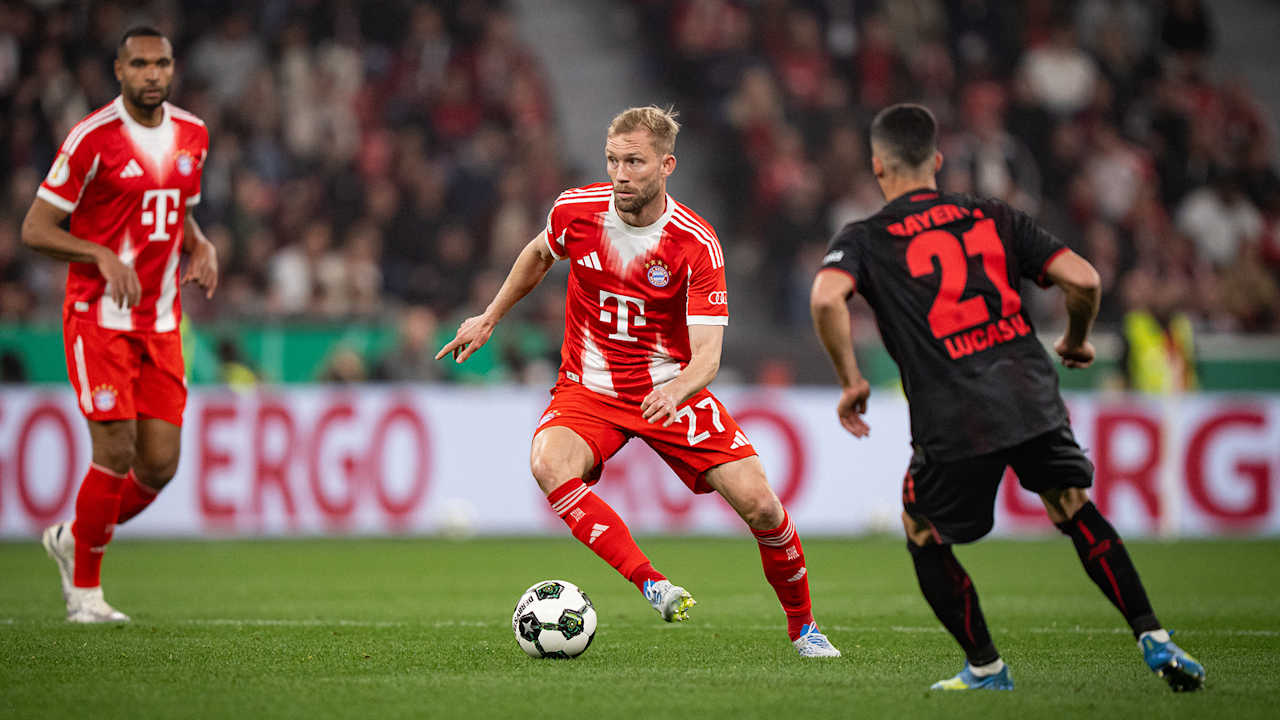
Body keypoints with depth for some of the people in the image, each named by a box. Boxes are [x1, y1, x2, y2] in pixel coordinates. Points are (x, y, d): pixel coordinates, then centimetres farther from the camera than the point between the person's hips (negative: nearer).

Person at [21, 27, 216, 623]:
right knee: (116, 453, -11)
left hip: (161, 323, 6)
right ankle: (84, 590, 5)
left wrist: (202, 248, 3)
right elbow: (35, 229, -9)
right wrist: (104, 256, -22)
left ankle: (73, 539, 27)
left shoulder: (192, 136, 8)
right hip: (99, 319, -6)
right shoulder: (93, 138, -11)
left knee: (160, 464, 1)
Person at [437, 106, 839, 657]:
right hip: (588, 389, 1)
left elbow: (707, 352, -23)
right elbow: (540, 254, 15)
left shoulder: (696, 244, -19)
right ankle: (652, 585, -35)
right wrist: (489, 319, 18)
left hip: (671, 390, -1)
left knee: (759, 504, -12)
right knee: (549, 465, -33)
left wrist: (678, 390, -44)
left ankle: (802, 626, 14)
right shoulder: (576, 211, -11)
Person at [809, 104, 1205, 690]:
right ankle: (1154, 642, 13)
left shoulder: (863, 239, 8)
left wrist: (850, 380, -2)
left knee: (924, 537, 21)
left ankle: (985, 666, 21)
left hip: (954, 422, -3)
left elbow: (826, 297, -14)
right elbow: (1083, 279, 7)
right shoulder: (993, 218, 16)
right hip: (1032, 395, 3)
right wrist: (1075, 342, 26)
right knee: (1077, 514, 22)